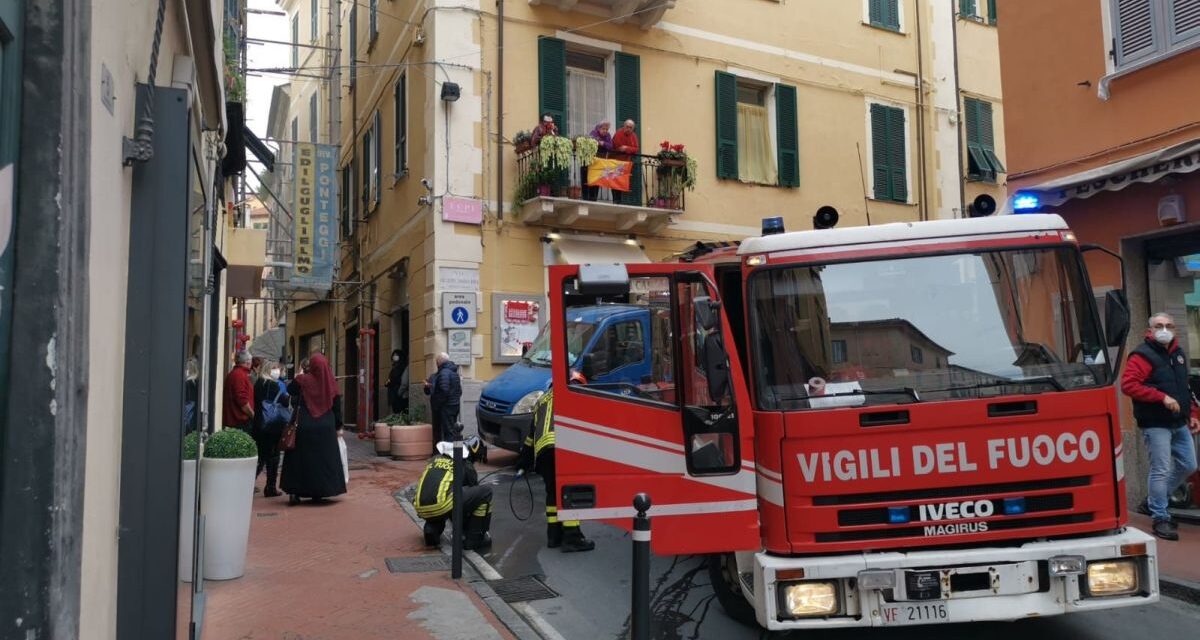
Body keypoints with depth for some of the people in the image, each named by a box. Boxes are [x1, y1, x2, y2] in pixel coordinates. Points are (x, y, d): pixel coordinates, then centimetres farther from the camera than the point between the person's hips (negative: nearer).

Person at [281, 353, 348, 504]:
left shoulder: (302, 380, -8)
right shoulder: (331, 383, -3)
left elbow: (289, 391, 10)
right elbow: (337, 406, 3)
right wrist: (338, 427, 12)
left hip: (304, 427, -1)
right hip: (326, 428, 1)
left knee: (299, 458, 8)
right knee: (323, 458, 10)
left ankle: (294, 492, 5)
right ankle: (319, 493, 13)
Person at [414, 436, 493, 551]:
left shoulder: (436, 458, 30)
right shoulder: (466, 465, 15)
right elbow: (474, 495, 27)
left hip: (422, 510, 6)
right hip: (441, 508, -6)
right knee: (486, 492, 7)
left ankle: (432, 530, 14)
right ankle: (474, 539, 10)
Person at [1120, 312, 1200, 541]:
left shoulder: (1178, 354, 15)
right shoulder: (1143, 356, -11)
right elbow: (1128, 384, -22)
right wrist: (1162, 397, -24)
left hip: (1179, 424, 8)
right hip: (1155, 425, -8)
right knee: (1160, 470, -7)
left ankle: (1152, 502, 28)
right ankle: (1160, 519, 3)